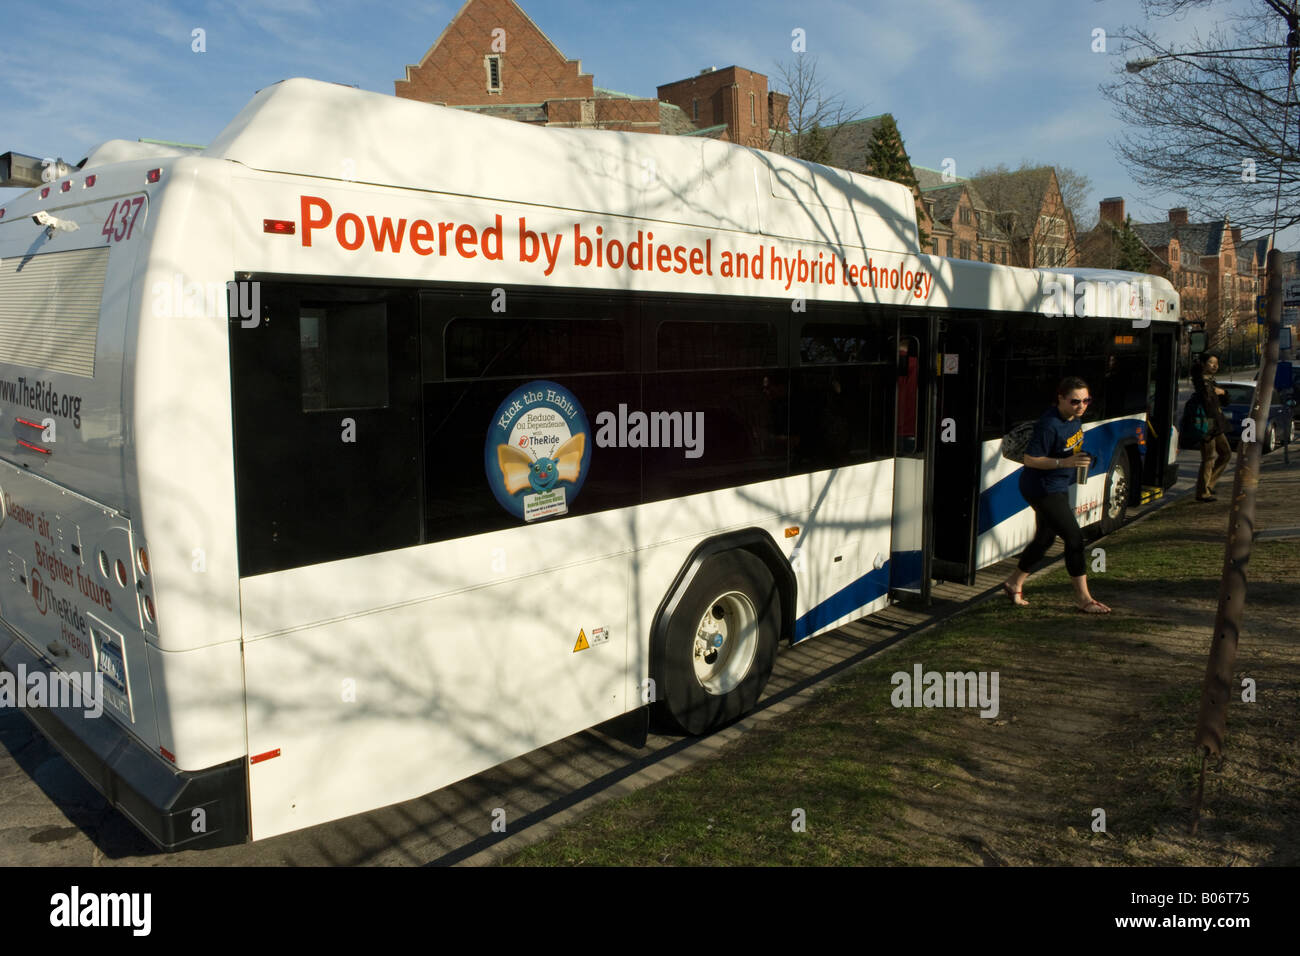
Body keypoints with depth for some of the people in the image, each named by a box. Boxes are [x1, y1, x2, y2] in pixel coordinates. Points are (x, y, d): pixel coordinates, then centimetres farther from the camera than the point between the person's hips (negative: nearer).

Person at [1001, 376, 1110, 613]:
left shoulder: (1074, 417, 2)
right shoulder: (1049, 425, -26)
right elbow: (1030, 460, -23)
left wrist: (1078, 457, 10)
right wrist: (1065, 462, -28)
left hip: (1057, 488, 10)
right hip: (1042, 489, -10)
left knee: (1045, 538, 17)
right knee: (1074, 537, -8)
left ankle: (1014, 583, 31)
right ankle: (1083, 598, 2)